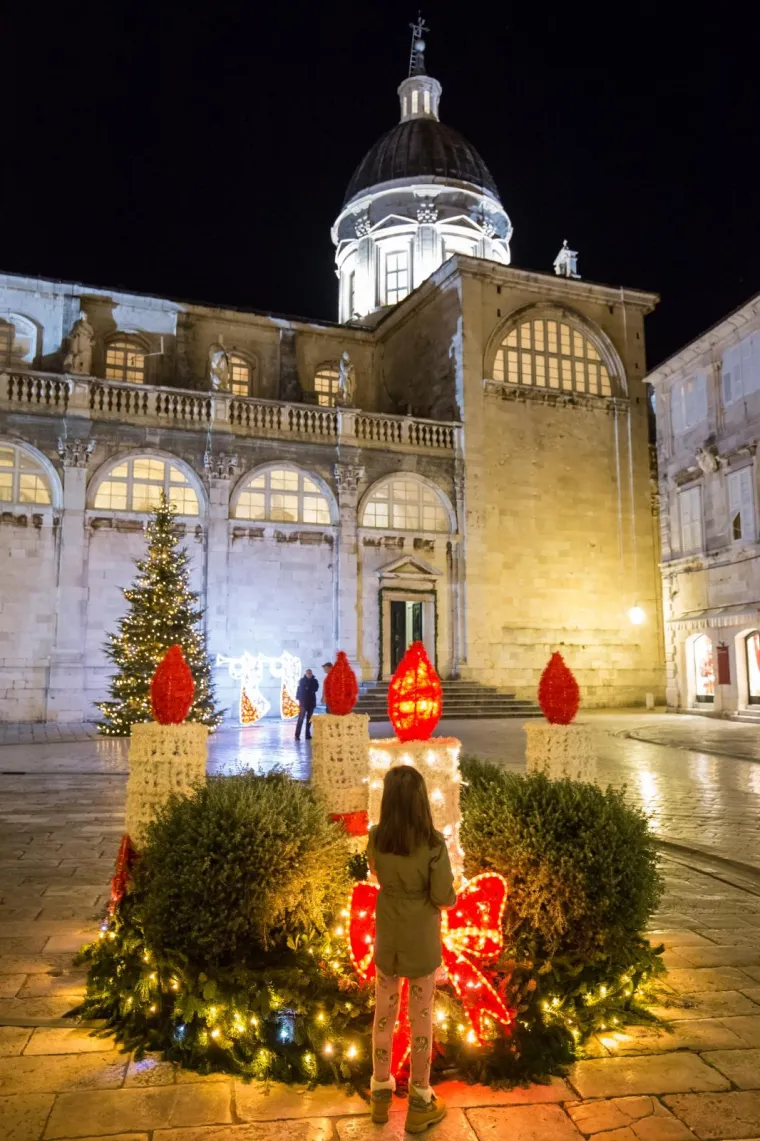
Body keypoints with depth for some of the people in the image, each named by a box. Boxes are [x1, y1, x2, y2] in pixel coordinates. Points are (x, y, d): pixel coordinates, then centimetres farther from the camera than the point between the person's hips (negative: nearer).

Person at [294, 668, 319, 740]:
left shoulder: (314, 681, 5)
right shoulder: (302, 680, -1)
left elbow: (316, 688, -6)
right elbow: (299, 690, -7)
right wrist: (298, 699, -15)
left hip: (311, 702, 3)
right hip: (303, 702, -3)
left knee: (309, 719, 8)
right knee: (301, 719, -8)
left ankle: (308, 735, 14)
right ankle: (297, 735, -7)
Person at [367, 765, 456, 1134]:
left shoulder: (376, 837, -14)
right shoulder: (433, 844, -25)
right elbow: (444, 899, -17)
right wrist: (452, 894, 4)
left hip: (387, 940, 3)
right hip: (421, 943, -3)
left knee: (383, 1014, 20)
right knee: (421, 1019, 14)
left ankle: (380, 1092, 37)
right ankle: (419, 1103, 30)